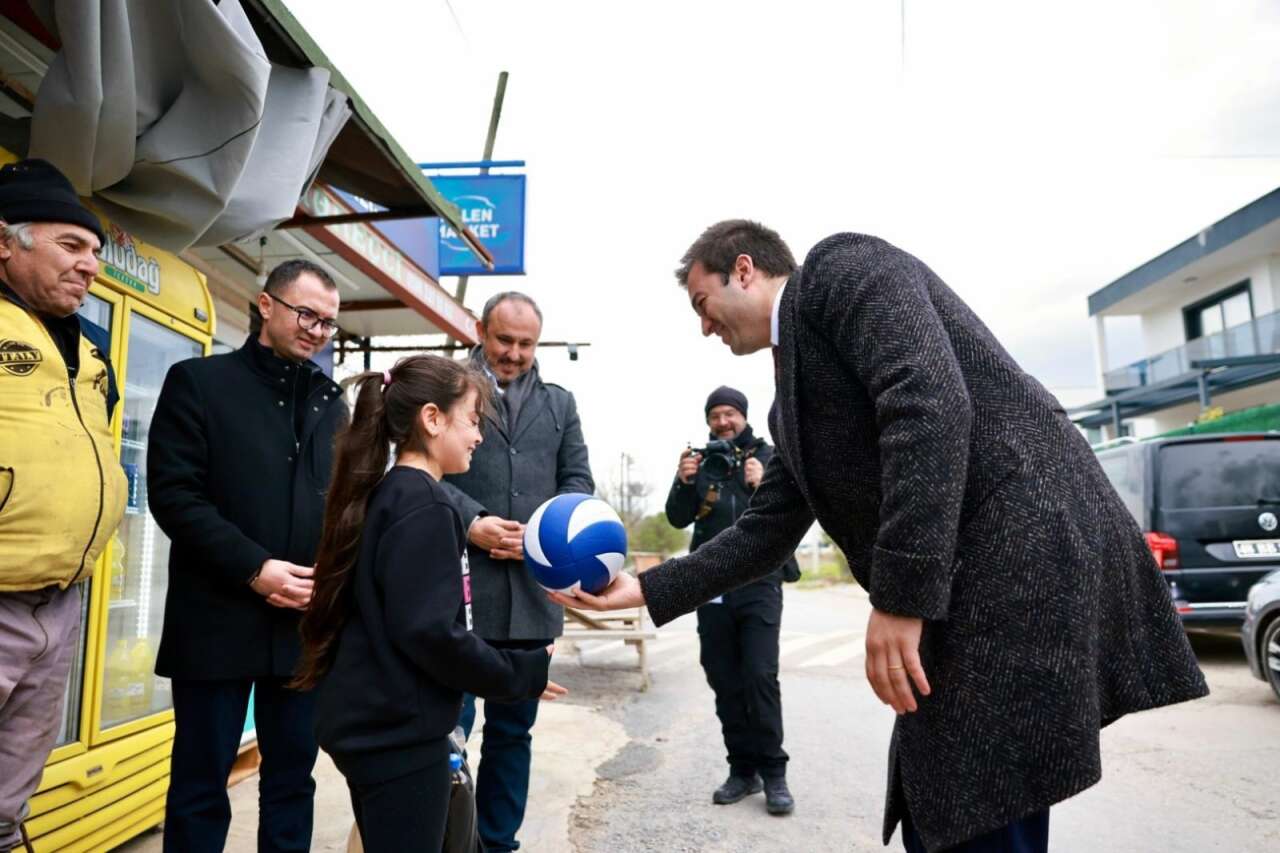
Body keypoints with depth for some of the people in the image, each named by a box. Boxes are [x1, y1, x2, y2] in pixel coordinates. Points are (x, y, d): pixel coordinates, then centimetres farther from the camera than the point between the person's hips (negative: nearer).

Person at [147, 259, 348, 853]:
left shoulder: (331, 399, 12)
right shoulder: (198, 381, 0)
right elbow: (173, 493, -9)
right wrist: (253, 568, -16)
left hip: (308, 620, 4)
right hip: (219, 618, -3)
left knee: (293, 777, 13)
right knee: (201, 783, 8)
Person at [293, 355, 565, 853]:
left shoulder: (385, 495, 9)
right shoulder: (423, 505, -19)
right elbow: (429, 631, -24)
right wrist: (522, 674, -13)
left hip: (373, 725, 9)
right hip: (398, 733, -9)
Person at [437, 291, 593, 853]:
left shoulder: (559, 403, 15)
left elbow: (578, 481, 10)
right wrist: (469, 522, -16)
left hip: (532, 589, 4)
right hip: (458, 584, -3)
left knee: (512, 731, 15)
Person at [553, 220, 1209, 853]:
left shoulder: (842, 267, -4)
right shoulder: (792, 403, 22)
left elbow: (931, 403, -19)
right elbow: (763, 535, 24)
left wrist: (901, 595, -21)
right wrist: (647, 589, 21)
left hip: (1026, 556, -9)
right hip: (963, 593, 9)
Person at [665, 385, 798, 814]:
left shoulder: (769, 456, 3)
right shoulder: (699, 461, 8)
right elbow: (677, 518, 0)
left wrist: (764, 485, -21)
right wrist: (684, 482, -18)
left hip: (759, 585, -3)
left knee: (761, 676, -11)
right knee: (725, 682, 7)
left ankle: (773, 773, 2)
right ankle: (742, 769, 19)